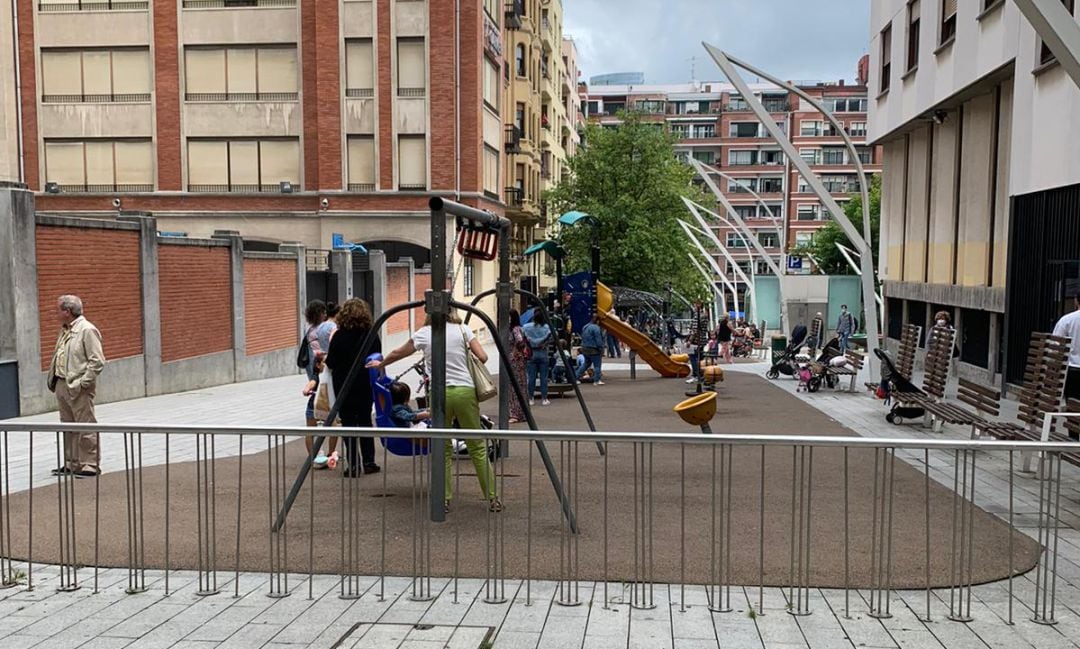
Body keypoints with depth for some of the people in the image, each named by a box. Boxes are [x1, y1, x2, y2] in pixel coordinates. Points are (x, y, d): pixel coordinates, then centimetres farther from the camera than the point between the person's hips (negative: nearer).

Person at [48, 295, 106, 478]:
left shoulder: (87, 330, -12)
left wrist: (83, 383, -17)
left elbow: (97, 361, -17)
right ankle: (71, 464, 24)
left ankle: (90, 465, 4)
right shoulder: (65, 331, 15)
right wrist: (53, 378, 11)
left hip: (78, 388, -9)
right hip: (62, 385, 9)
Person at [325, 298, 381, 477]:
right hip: (366, 385, 3)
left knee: (348, 423, 5)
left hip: (345, 386, -3)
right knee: (365, 420, 15)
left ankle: (353, 465, 3)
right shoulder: (372, 336, -4)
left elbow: (331, 363, -9)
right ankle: (368, 461, 17)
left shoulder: (339, 336, -13)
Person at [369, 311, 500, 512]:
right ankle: (492, 498, 8)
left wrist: (380, 364, 40)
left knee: (443, 449, 12)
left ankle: (444, 499, 10)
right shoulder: (462, 330, 6)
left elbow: (396, 354, 21)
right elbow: (483, 358, -1)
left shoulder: (424, 333, 7)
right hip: (465, 391, 0)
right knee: (477, 447, 7)